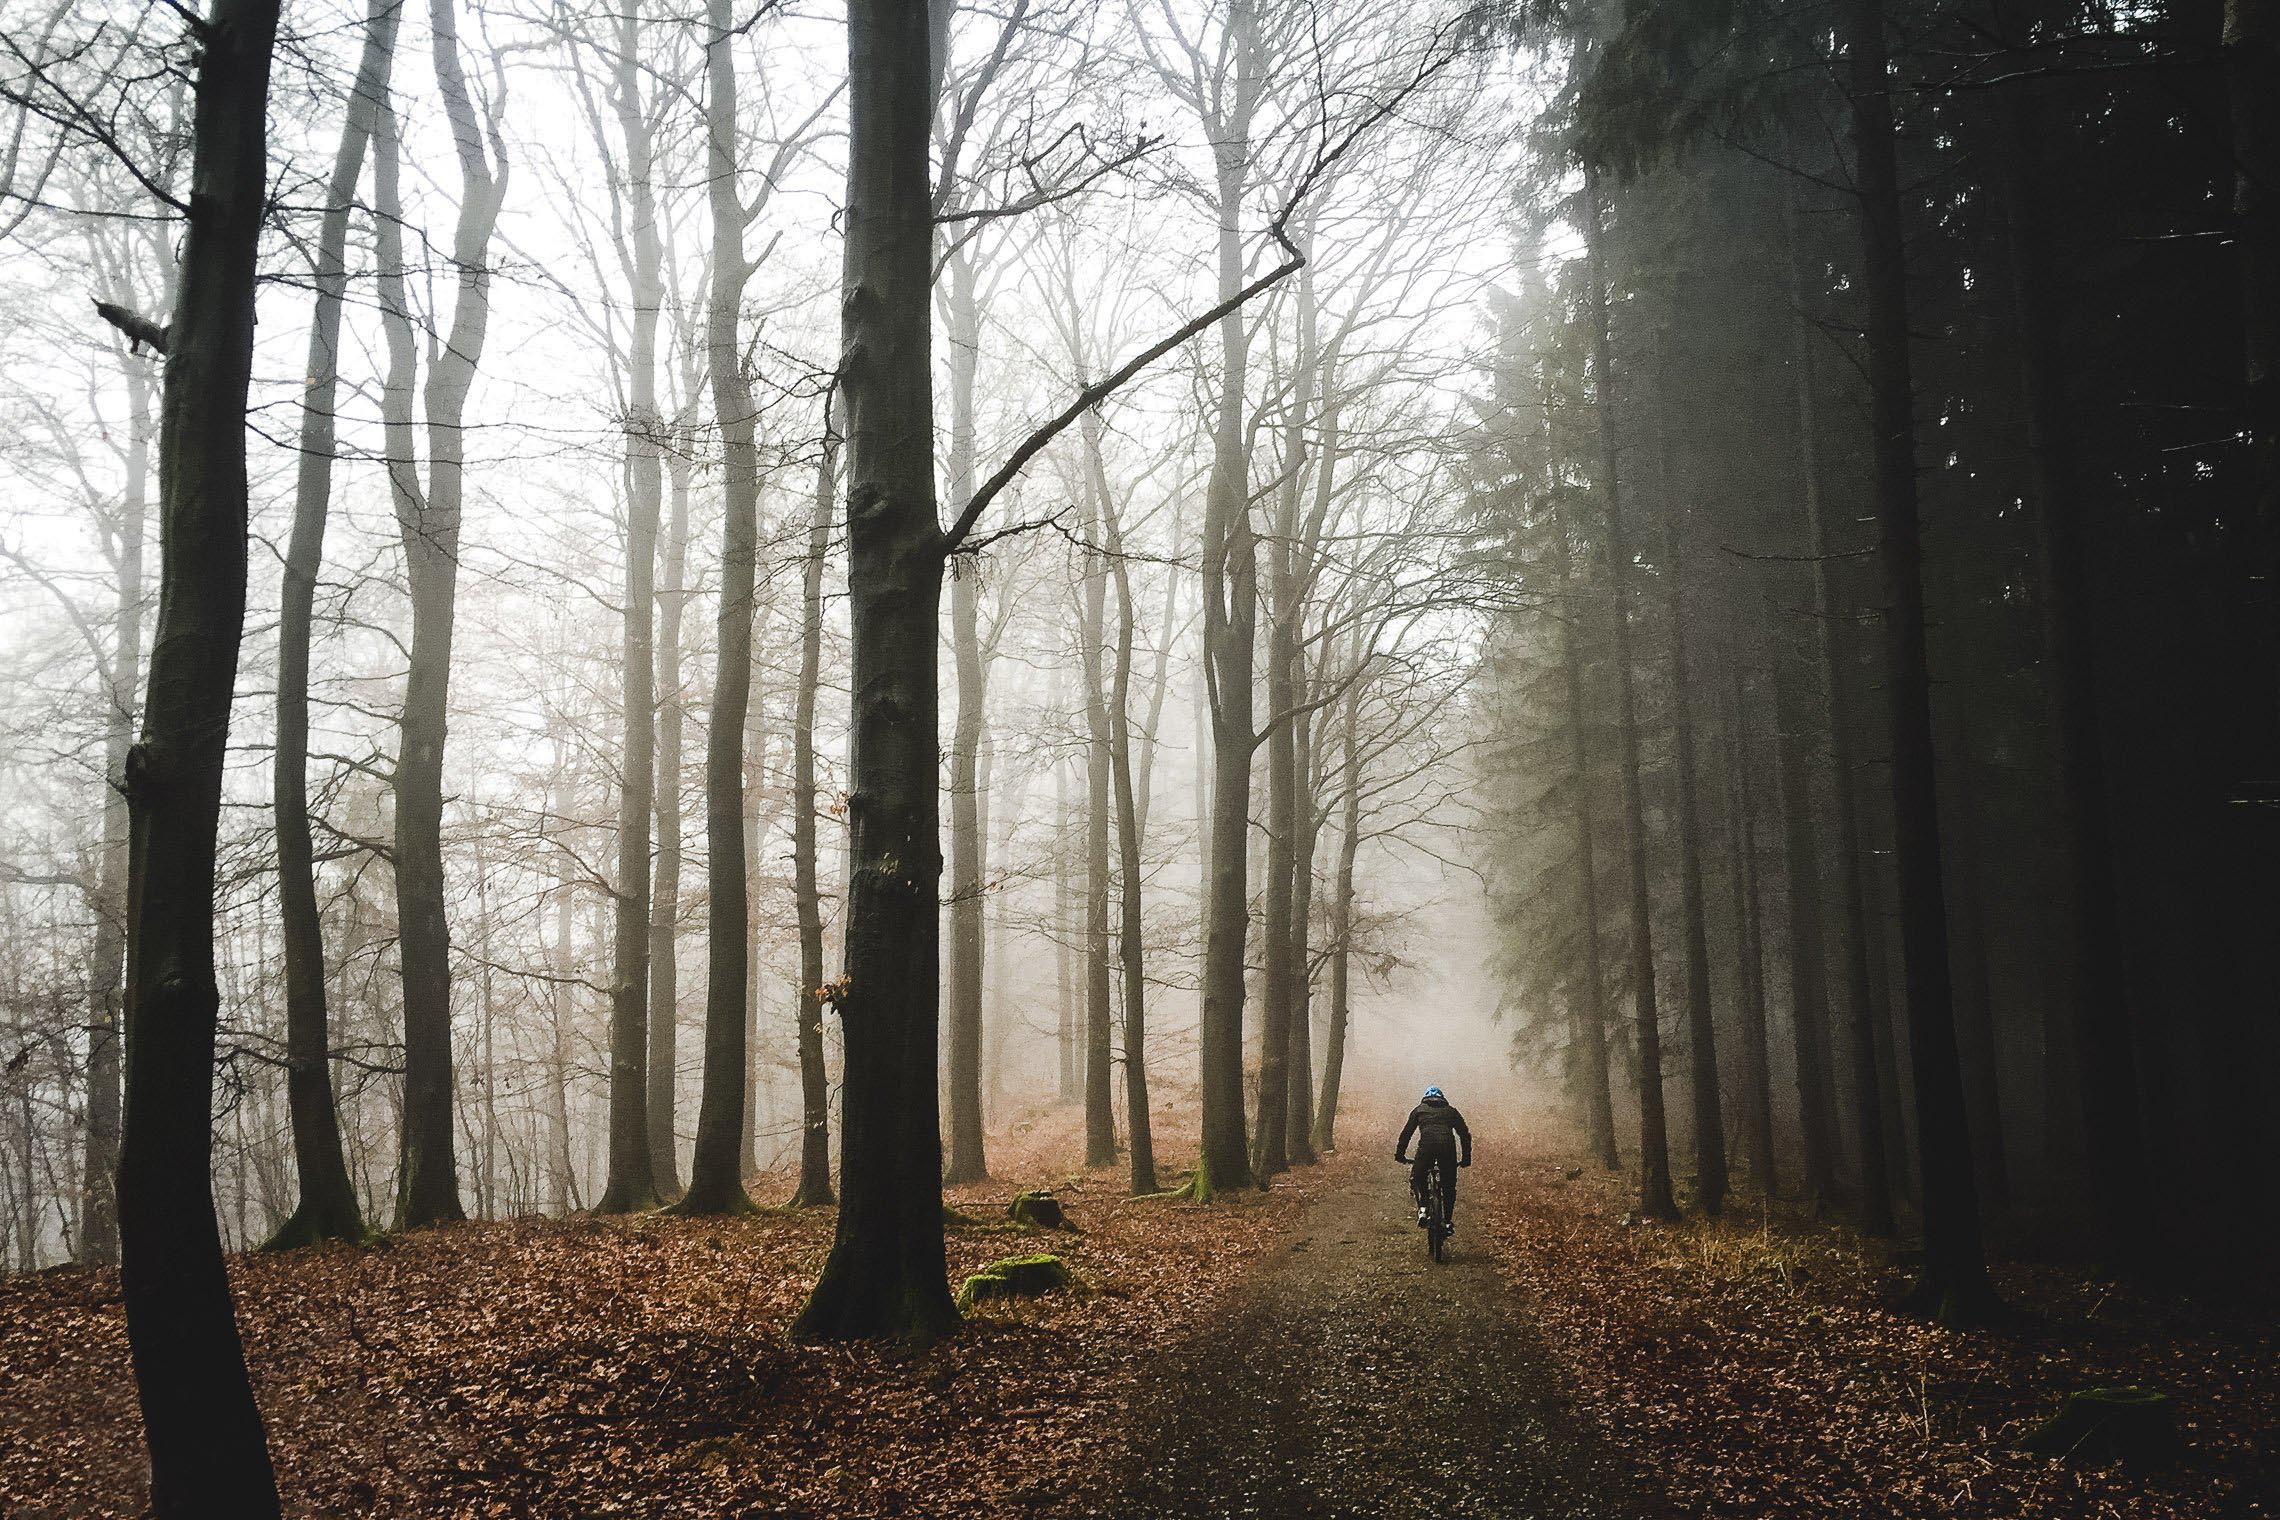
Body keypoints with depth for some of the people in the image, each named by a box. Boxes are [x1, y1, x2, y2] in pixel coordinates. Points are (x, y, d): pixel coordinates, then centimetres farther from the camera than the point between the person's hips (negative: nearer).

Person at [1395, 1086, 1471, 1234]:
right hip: (1448, 1146, 2)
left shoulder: (1419, 1110, 24)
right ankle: (1448, 1222, 13)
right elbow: (1465, 1134, 25)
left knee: (1417, 1178, 19)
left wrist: (1400, 1154, 24)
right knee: (1449, 1186, 16)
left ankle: (1422, 1209, -1)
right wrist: (1466, 1158, 29)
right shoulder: (1451, 1110, 28)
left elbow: (1406, 1132, 19)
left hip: (1426, 1146, -1)